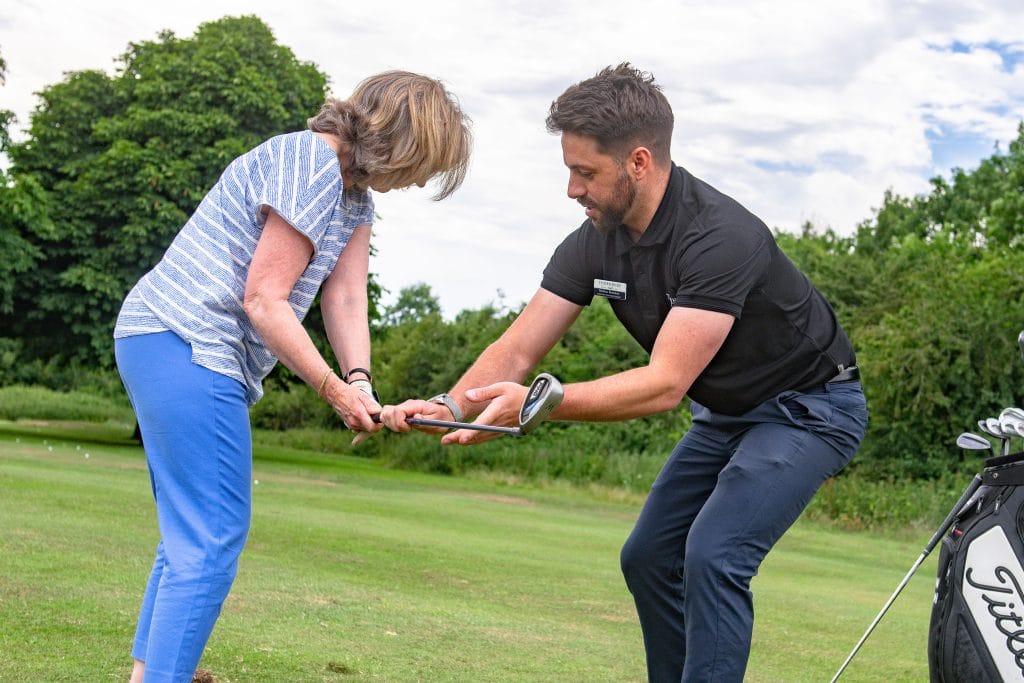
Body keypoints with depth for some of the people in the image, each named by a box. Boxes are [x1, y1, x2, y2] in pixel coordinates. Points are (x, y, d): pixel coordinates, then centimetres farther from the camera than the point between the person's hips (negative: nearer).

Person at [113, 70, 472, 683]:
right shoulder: (310, 167, -18)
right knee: (213, 537, -11)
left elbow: (346, 298, 5)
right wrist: (335, 388, -15)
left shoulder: (356, 192, 13)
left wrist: (360, 380, -10)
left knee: (192, 533, 16)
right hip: (185, 345, -11)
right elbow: (263, 301, -19)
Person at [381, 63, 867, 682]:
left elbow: (665, 385, -37)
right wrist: (450, 405, -30)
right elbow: (516, 352, -10)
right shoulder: (595, 243, -9)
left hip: (810, 405, -8)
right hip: (726, 413, 9)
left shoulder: (719, 237, -33)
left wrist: (538, 403, -45)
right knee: (649, 558, 8)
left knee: (713, 555, -23)